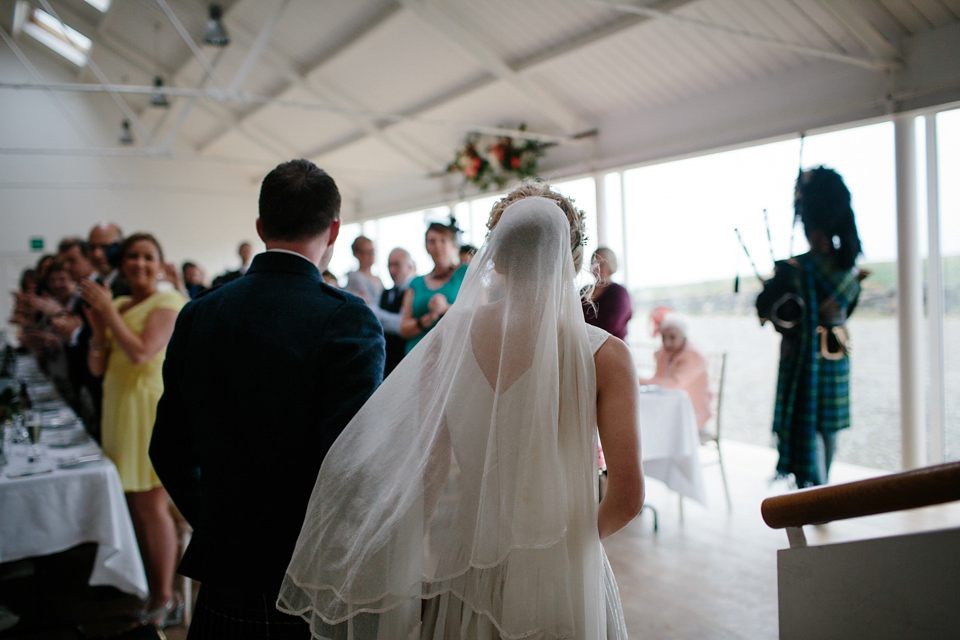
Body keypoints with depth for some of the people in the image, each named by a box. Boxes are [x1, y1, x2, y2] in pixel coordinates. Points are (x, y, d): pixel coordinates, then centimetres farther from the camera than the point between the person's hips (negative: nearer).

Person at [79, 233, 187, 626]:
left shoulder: (168, 301, -7)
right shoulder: (116, 306, 14)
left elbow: (141, 352, -21)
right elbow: (97, 368, 10)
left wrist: (108, 310, -13)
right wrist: (97, 323, -3)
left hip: (151, 408, -7)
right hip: (118, 408, 7)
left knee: (152, 506, -3)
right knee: (135, 506, 11)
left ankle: (165, 601, 11)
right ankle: (152, 592, 24)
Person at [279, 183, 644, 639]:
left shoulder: (448, 340, -9)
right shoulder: (605, 354, -16)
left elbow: (430, 468, -6)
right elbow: (627, 496, -18)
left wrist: (427, 548, 9)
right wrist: (582, 536, 2)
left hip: (468, 565, 2)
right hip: (562, 581, -2)